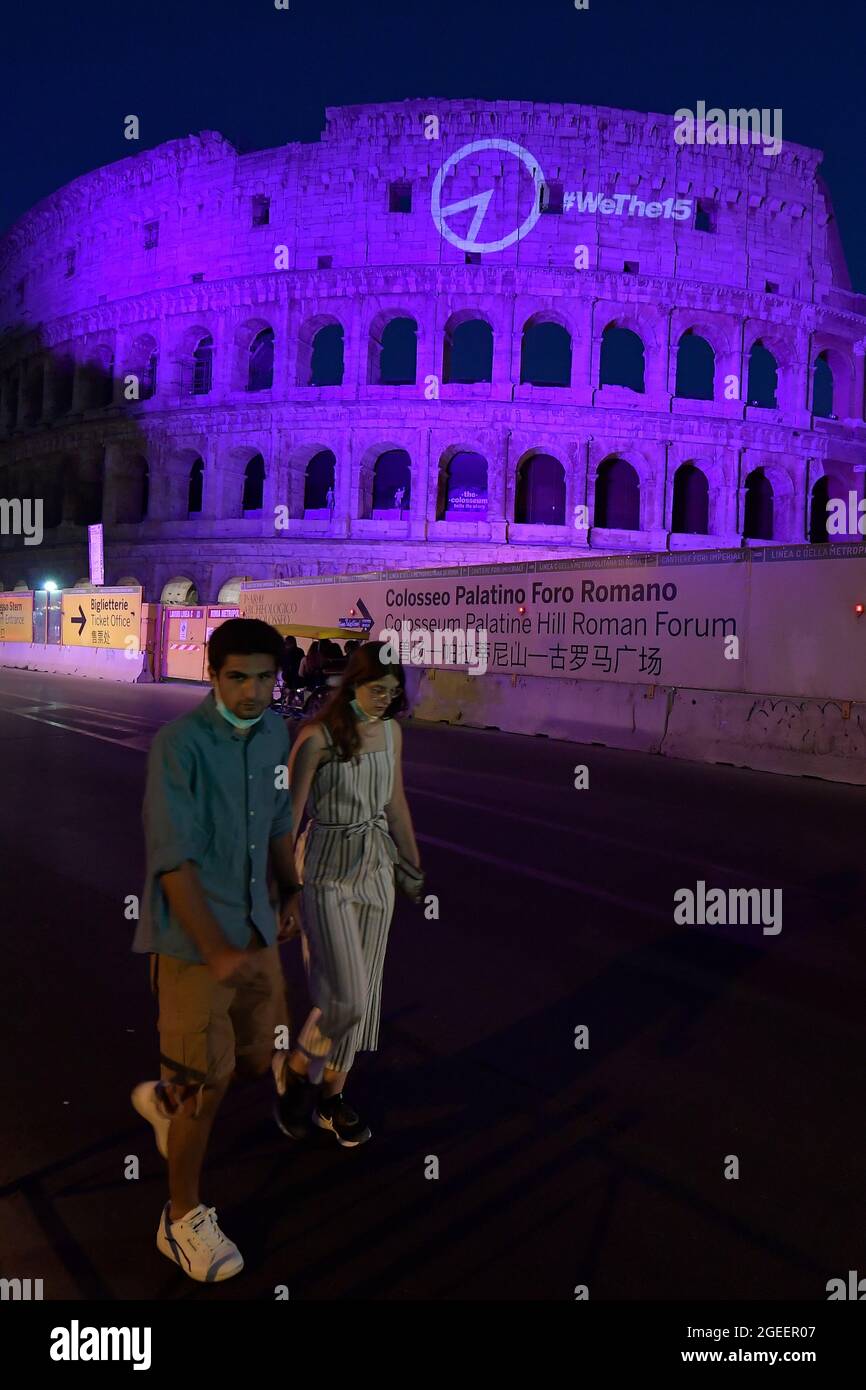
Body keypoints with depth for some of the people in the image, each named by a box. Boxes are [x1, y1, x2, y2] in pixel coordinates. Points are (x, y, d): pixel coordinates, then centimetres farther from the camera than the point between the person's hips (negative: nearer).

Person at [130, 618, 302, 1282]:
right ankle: (184, 1218, 28)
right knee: (208, 1084, 4)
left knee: (258, 1058, 17)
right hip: (195, 939, -6)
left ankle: (164, 1100, 47)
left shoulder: (276, 732, 1)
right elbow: (173, 859, -21)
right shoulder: (180, 744, -20)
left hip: (258, 929, 7)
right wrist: (216, 950, -20)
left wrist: (290, 891, 17)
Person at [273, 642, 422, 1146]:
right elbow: (290, 814, -13)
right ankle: (296, 1068, 20)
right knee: (346, 996, -9)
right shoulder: (318, 737, -15)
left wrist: (415, 864, 20)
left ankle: (331, 1095, 30)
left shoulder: (391, 732, 3)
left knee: (362, 993, 12)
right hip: (327, 871, -6)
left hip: (377, 867, 6)